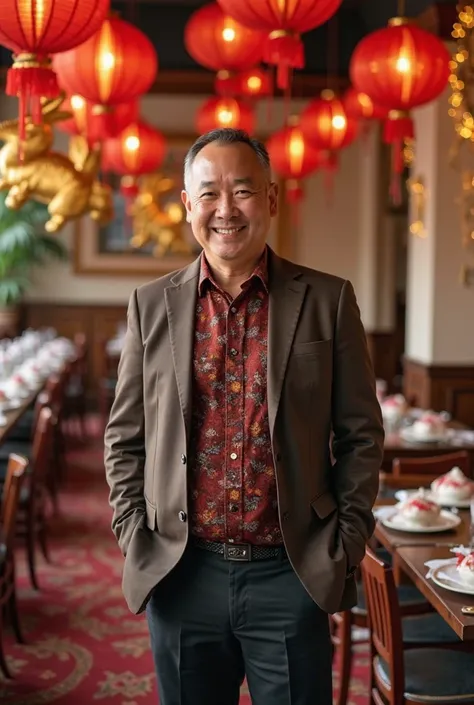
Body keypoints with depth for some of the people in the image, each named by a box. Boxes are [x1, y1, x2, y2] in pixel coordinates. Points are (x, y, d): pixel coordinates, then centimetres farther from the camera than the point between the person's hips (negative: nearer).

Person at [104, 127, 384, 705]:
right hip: (179, 577, 2)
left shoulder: (327, 300, 0)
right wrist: (135, 537, 1)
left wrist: (346, 543, -1)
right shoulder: (152, 305, 4)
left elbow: (361, 434, 3)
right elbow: (124, 436, 9)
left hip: (293, 574, -1)